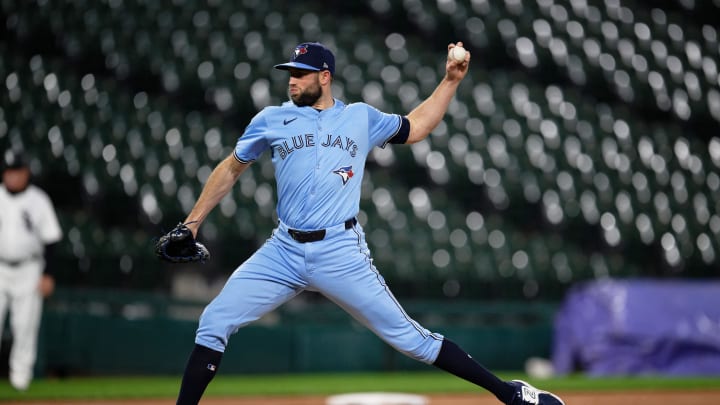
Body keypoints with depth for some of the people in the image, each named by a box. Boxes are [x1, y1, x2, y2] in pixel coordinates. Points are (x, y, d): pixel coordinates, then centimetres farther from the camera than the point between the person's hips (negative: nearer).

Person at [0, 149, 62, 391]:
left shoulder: (39, 200, -3)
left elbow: (50, 239, -1)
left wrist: (47, 275, -6)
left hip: (29, 270, -1)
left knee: (25, 324, -1)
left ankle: (20, 373, 10)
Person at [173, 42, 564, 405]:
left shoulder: (361, 118, 10)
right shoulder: (271, 120, 8)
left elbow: (415, 128, 23)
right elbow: (231, 169, 16)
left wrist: (451, 80, 15)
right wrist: (193, 221, 10)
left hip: (341, 253, -2)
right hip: (283, 252, 2)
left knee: (408, 336, -4)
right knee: (213, 323, -10)